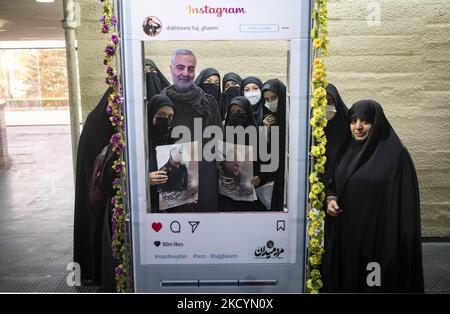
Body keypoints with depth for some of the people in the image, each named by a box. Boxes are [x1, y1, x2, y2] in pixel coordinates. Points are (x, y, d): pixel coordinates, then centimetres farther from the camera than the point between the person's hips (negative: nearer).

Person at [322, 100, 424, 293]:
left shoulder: (395, 154, -10)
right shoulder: (347, 151, 7)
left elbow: (405, 202, -11)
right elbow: (334, 183, 17)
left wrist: (402, 245, -14)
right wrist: (331, 198, -5)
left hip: (380, 235, -5)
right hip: (346, 234, 5)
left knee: (374, 283, 7)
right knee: (345, 280, 13)